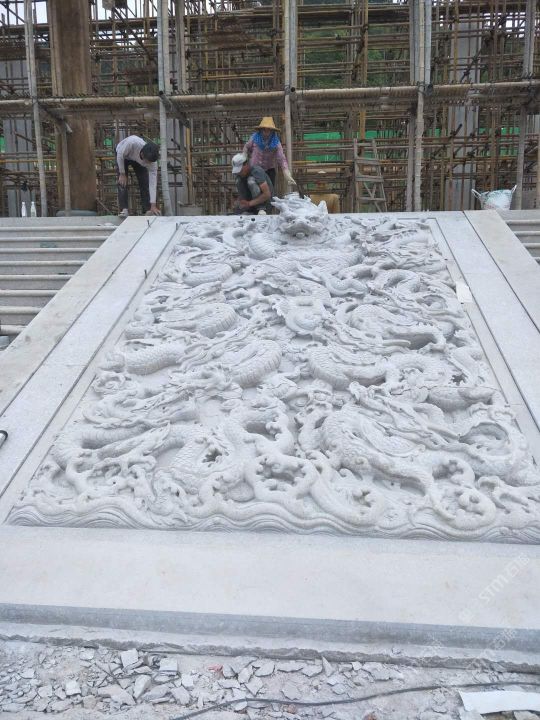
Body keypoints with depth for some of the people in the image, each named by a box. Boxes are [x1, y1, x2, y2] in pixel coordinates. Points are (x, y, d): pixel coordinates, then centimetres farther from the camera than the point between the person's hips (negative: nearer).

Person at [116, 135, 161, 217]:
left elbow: (153, 183, -33)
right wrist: (122, 174, -22)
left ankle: (148, 209, -4)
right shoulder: (132, 142, -46)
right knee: (122, 182, -15)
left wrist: (153, 205, -37)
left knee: (144, 182, -10)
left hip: (138, 160, 2)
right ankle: (123, 209, -13)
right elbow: (120, 155, -27)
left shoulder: (153, 161, -35)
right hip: (122, 155, -2)